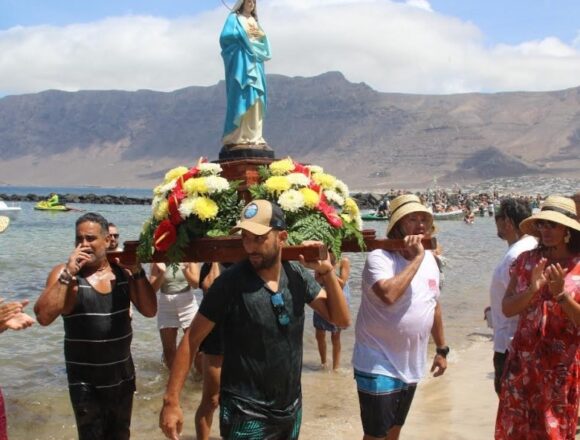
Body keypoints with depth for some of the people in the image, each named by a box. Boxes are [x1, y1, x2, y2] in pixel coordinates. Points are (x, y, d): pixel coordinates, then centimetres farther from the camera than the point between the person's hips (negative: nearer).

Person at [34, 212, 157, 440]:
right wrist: (68, 274, -26)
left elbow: (149, 310, -4)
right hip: (85, 378, -4)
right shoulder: (64, 272, -10)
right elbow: (43, 317, -22)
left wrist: (137, 271, -15)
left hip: (122, 373, 4)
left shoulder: (123, 271, -1)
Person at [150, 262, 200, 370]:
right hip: (166, 308, 1)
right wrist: (161, 273, -23)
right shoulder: (158, 261, -3)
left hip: (187, 306, -1)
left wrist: (185, 270, -30)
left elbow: (196, 284, -12)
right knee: (168, 350, 8)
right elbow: (153, 288, -6)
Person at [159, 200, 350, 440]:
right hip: (247, 416, -5)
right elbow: (191, 339, -12)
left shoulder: (298, 276, -2)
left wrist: (327, 271, -12)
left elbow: (341, 319, 2)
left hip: (291, 409, 5)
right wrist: (171, 400, -16)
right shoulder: (230, 282, -16)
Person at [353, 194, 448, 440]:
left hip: (411, 366, 7)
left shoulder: (430, 259, 6)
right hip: (379, 366, -7)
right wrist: (416, 258, -28)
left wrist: (442, 349, 19)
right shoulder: (379, 258, -18)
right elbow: (389, 295, -37)